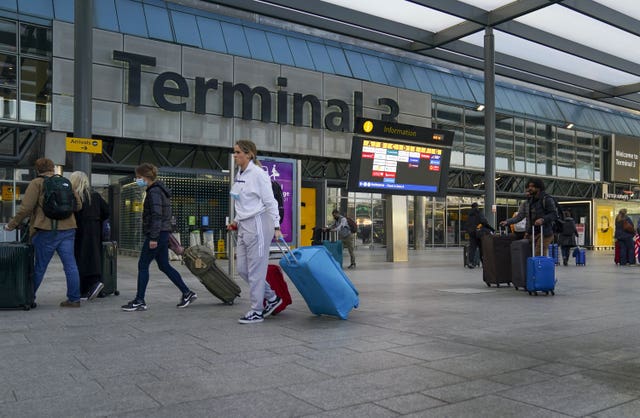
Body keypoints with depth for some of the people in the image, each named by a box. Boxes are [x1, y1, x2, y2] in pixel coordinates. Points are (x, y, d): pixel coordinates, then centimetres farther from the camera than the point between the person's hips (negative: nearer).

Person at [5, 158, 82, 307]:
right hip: (67, 229, 4)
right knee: (70, 265, 3)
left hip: (46, 231, -4)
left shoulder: (37, 183, -1)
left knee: (39, 267, 6)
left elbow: (26, 208, -8)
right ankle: (74, 299, 3)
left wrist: (12, 224, 2)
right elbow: (78, 205, 12)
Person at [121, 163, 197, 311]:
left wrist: (153, 238, -23)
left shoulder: (154, 192, -15)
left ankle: (139, 301, 5)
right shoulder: (159, 189, 17)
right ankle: (187, 293, 14)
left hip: (157, 234, -10)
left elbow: (157, 216, -22)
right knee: (164, 266, 13)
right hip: (163, 233, 10)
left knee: (143, 265, -2)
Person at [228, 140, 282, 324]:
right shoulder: (239, 174, 13)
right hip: (244, 226, 9)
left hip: (258, 224, -9)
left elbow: (270, 202, -12)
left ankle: (257, 312, 10)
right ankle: (272, 298, 23)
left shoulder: (258, 174, -11)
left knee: (256, 269, -2)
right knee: (242, 269, 10)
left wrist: (276, 227, -16)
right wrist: (236, 221, 13)